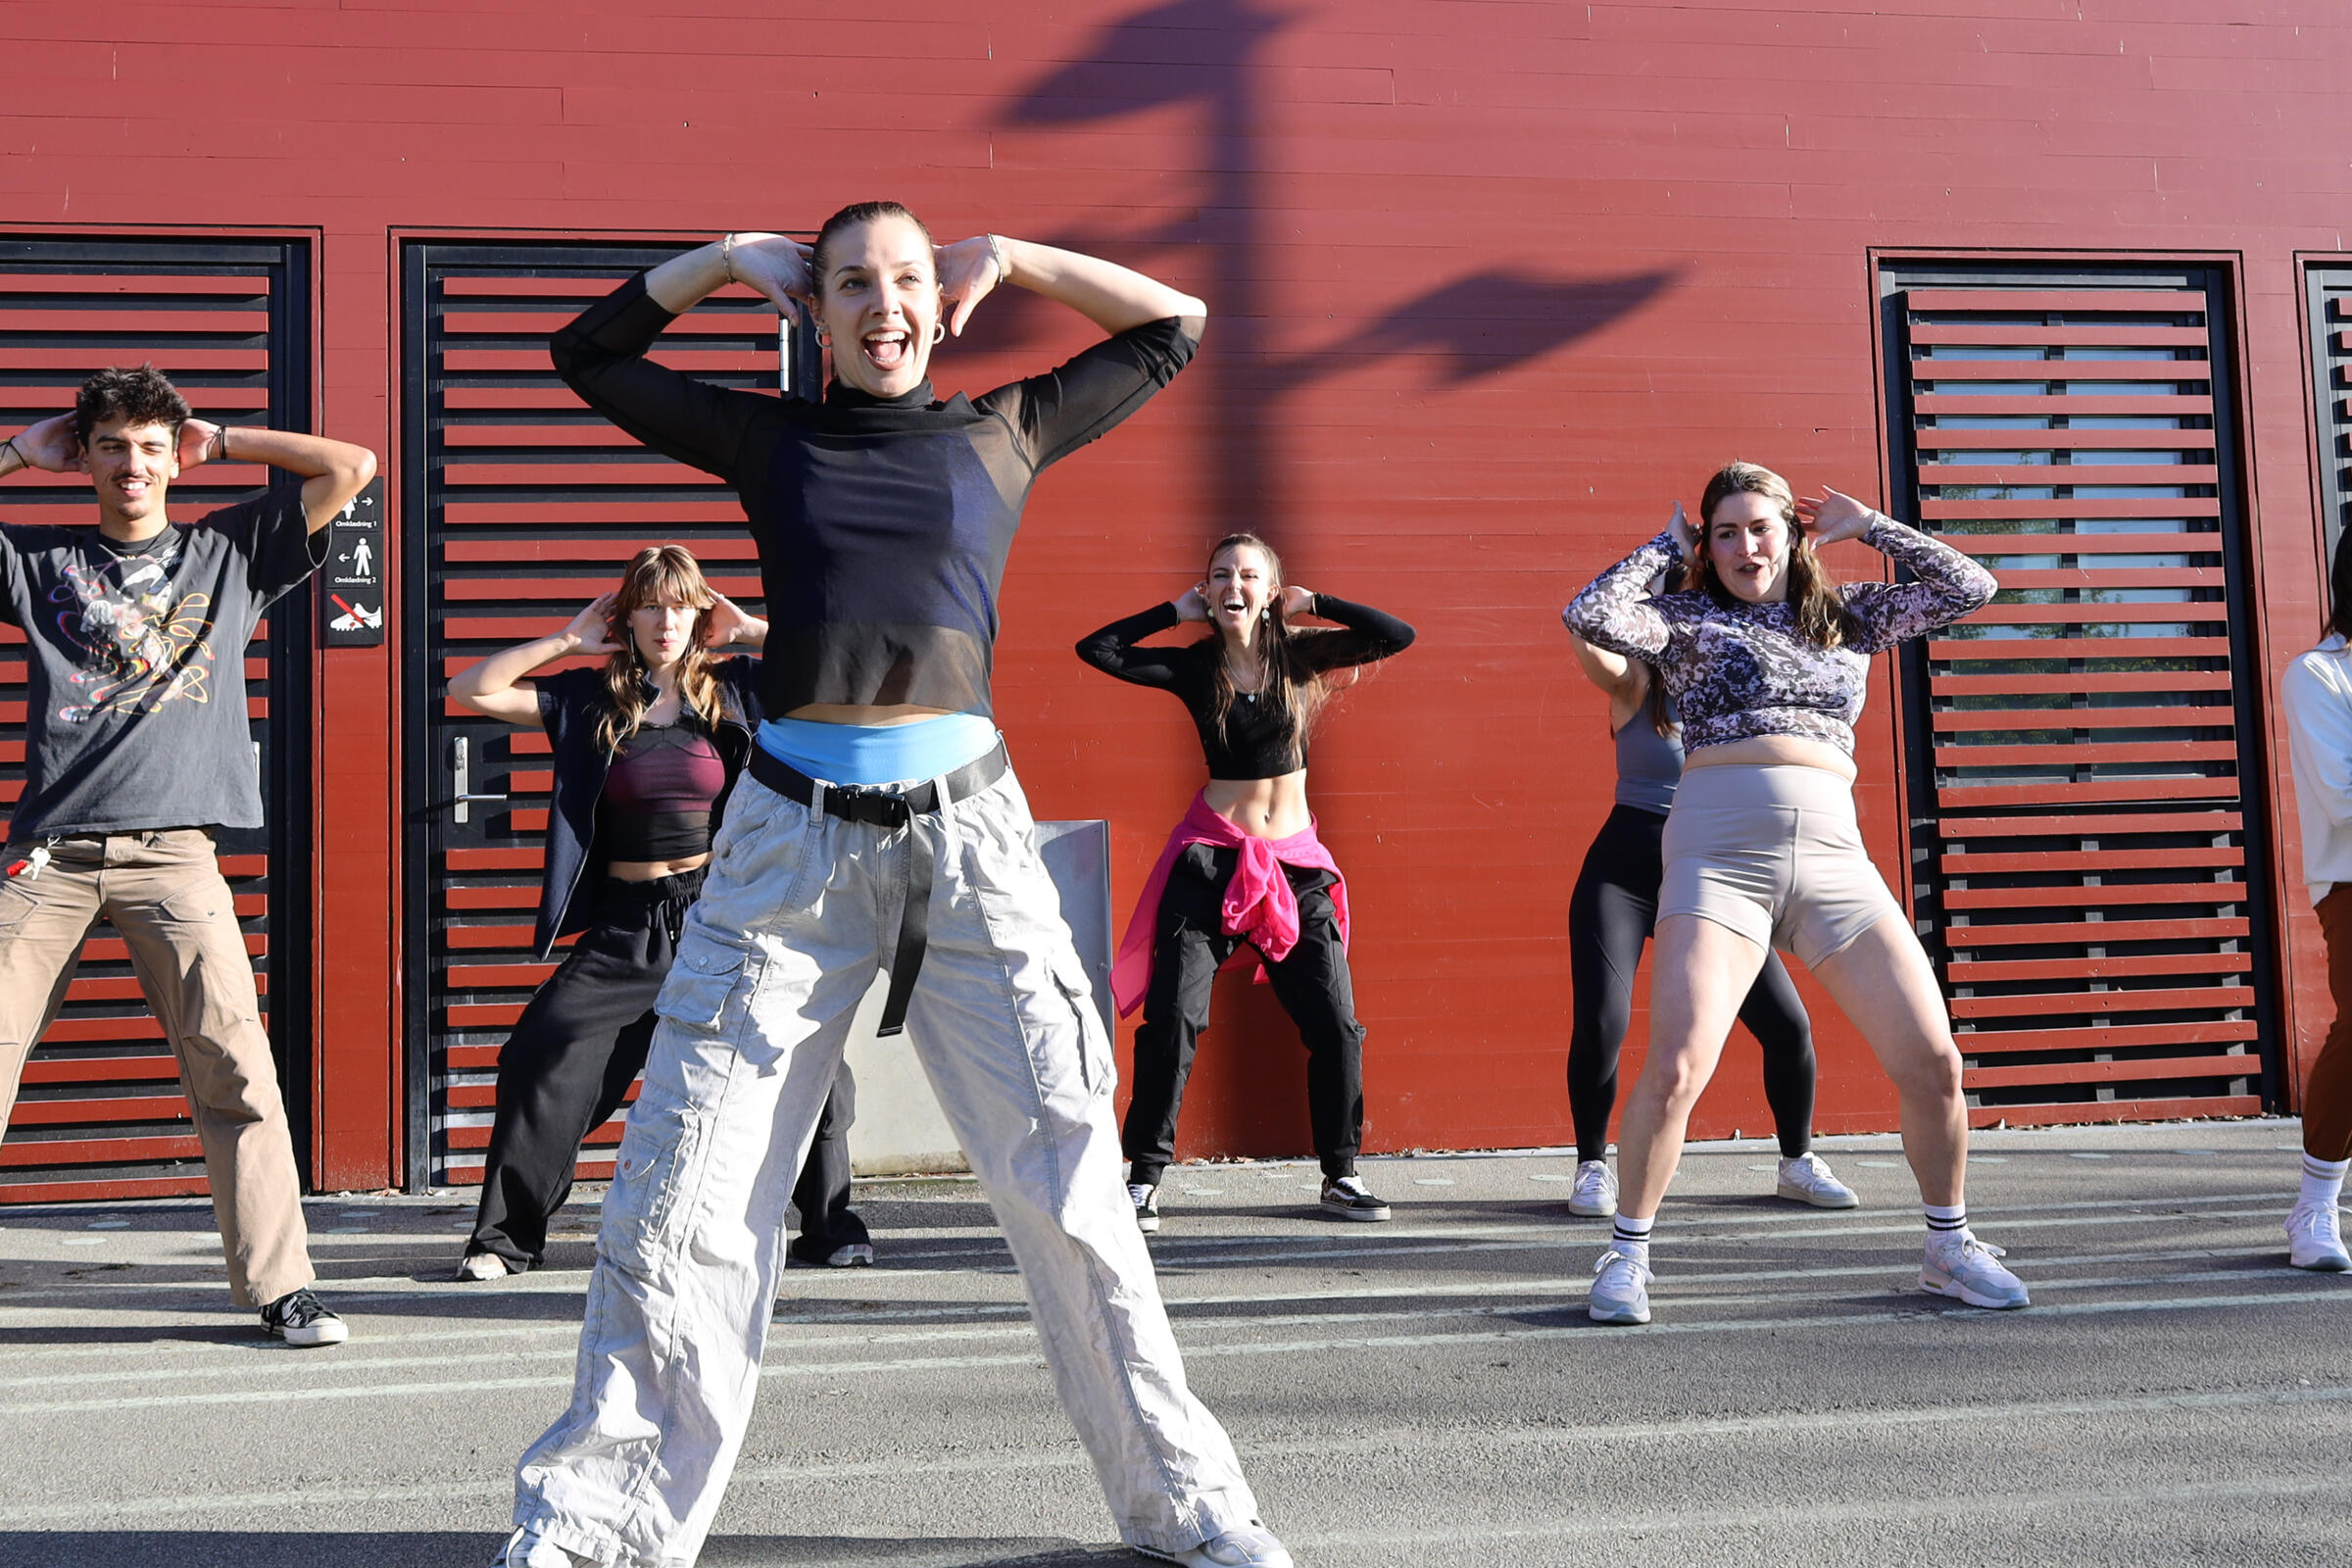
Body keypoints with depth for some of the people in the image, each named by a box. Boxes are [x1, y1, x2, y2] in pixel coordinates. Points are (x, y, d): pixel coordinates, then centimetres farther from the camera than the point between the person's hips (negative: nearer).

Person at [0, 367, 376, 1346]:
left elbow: (353, 468, 13)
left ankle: (282, 1287, -3)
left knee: (235, 1073, -8)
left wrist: (222, 443, 17)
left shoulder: (230, 551, 15)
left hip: (173, 853, -1)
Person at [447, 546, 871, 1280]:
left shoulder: (734, 690, 5)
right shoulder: (592, 699, 6)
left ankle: (830, 1226, 11)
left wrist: (750, 631, 1)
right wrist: (569, 639, 1)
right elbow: (471, 690, 0)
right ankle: (506, 1238, 8)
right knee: (540, 1059, -9)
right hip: (626, 924, 0)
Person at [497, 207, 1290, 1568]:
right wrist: (730, 257, 17)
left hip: (966, 835, 0)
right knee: (681, 1191, 1)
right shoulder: (771, 439, 14)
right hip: (792, 840, 1)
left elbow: (1173, 324, 21)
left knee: (1070, 1178, 0)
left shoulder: (1003, 432, 14)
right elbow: (593, 353, 23)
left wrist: (1007, 259, 16)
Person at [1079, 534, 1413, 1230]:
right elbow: (1095, 649, -7)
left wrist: (1312, 604, -4)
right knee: (1172, 1016, -9)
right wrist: (1174, 612, -2)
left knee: (1335, 1023, 1)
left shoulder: (1297, 656, 2)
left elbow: (1397, 636, -4)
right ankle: (1144, 1177, 0)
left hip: (1295, 862, 2)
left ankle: (1340, 1176, 16)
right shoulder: (1194, 666, 0)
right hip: (1211, 858, -2)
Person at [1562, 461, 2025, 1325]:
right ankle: (1627, 1255, 3)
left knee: (1934, 1062, 0)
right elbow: (1588, 615, -6)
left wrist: (1866, 526, 18)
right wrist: (1668, 544, 6)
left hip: (1834, 858, 3)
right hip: (1719, 855, -3)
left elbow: (1970, 587, 16)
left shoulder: (1846, 615, 20)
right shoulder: (1689, 620, 10)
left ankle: (1949, 1248, 22)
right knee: (1674, 1069, -17)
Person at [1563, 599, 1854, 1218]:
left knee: (1787, 1024, -3)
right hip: (1624, 870, -3)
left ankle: (1798, 1161, 20)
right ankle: (1593, 1166, 6)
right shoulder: (1636, 684, -3)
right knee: (1600, 1022, -15)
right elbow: (1585, 632, -20)